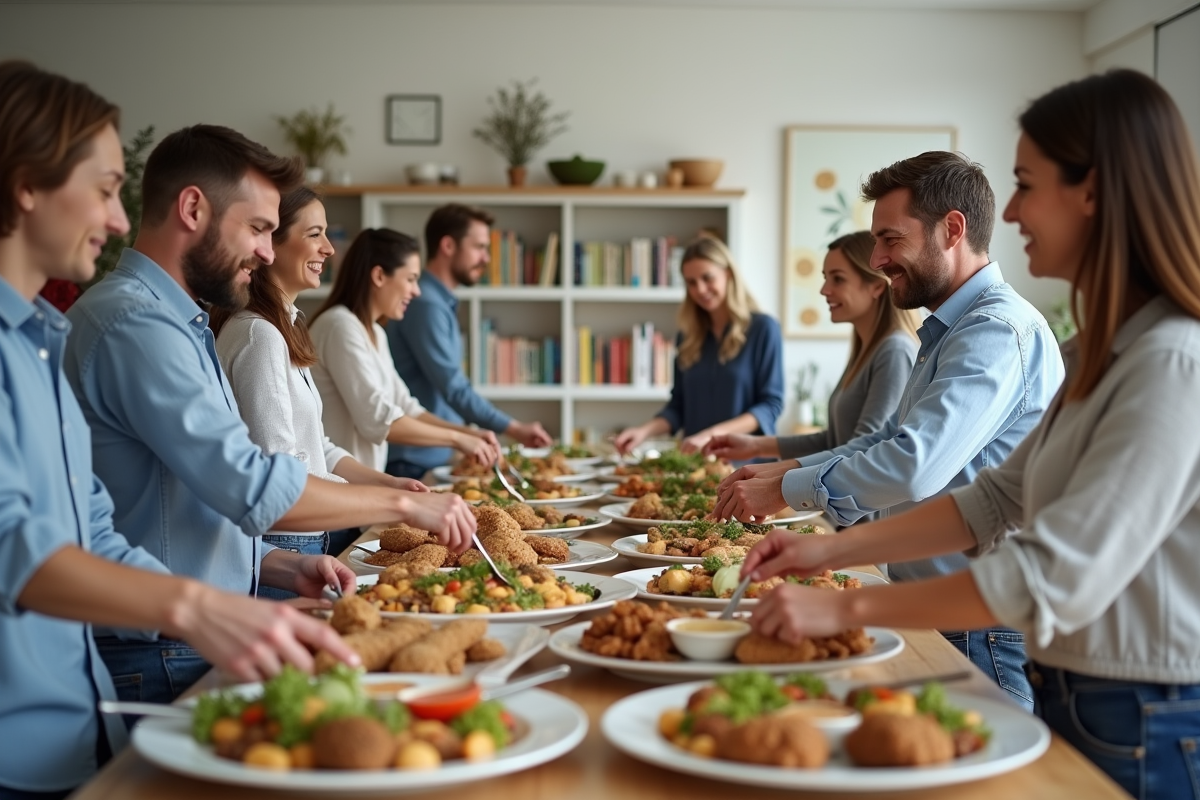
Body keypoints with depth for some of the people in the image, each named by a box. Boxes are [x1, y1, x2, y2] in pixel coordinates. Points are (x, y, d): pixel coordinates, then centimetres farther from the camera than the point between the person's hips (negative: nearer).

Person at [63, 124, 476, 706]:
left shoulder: (171, 321, 16)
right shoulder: (135, 323, -17)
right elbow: (252, 486, -23)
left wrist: (283, 568, 6)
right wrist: (403, 502, -13)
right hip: (159, 664, -9)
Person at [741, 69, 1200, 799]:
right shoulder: (1109, 354, 9)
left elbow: (1060, 575, -27)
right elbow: (999, 499, 10)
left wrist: (847, 610, -22)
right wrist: (829, 551, 1)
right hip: (1077, 702, 8)